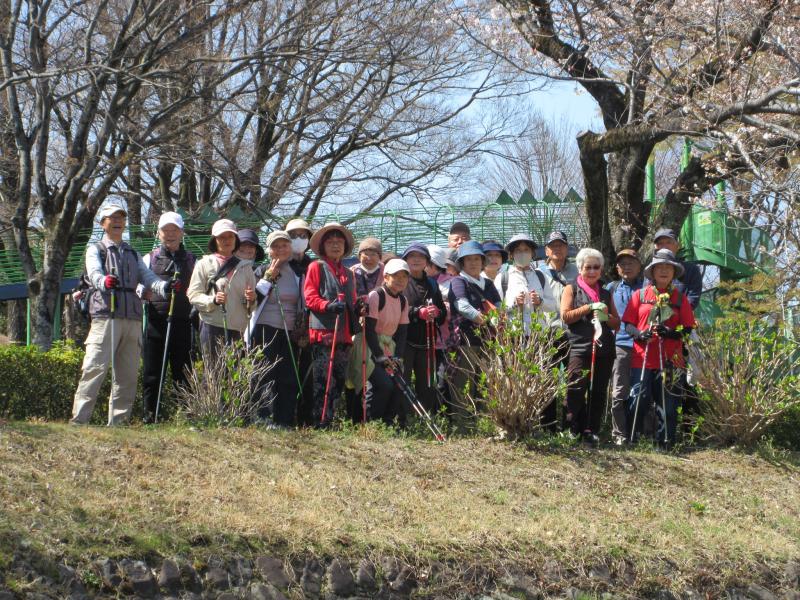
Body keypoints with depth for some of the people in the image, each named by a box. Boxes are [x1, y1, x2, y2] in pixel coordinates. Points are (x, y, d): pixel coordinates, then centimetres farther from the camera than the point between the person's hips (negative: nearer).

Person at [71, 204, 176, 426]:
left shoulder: (133, 253, 25)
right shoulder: (96, 249, 9)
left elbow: (147, 277, 10)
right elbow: (94, 273, -11)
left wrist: (165, 287, -12)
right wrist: (104, 281, -36)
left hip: (132, 318, 5)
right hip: (106, 315, -5)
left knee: (127, 374, 4)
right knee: (95, 368, -13)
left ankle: (118, 422, 9)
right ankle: (79, 420, -14)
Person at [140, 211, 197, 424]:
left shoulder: (192, 261, 14)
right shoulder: (149, 259, 14)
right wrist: (146, 292, -11)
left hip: (182, 324, 0)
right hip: (155, 322, 0)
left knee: (183, 373, 1)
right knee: (151, 374, 0)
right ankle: (149, 416, 5)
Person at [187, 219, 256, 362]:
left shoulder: (245, 266, 17)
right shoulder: (204, 264, 8)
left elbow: (252, 306, 20)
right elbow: (193, 295, 0)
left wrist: (251, 299, -4)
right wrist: (213, 300, -17)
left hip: (238, 328, 3)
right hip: (212, 326, -3)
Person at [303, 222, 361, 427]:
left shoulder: (348, 274, 23)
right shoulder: (316, 267, 3)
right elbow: (309, 297, -6)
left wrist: (357, 309, 6)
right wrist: (328, 305, -21)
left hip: (344, 335, 7)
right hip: (323, 332, -7)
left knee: (339, 381, 8)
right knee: (323, 382, -11)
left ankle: (329, 421, 14)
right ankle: (320, 423, -11)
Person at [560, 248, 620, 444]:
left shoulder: (606, 294, 22)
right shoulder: (571, 290, 11)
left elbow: (617, 323, 21)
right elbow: (566, 316, -2)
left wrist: (606, 316, -1)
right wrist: (589, 307, -9)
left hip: (604, 349, 4)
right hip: (580, 347, -4)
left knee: (598, 392, 2)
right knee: (576, 388, -15)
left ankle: (591, 431, 7)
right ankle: (573, 427, -4)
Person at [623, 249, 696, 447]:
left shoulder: (680, 298, 9)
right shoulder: (640, 295, 8)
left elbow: (688, 328, 6)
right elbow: (628, 324, 7)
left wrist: (672, 332, -14)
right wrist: (639, 334, -14)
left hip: (670, 361, 1)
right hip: (642, 358, -1)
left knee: (667, 404, 3)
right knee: (638, 400, -6)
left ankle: (665, 442, 12)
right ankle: (630, 439, 5)